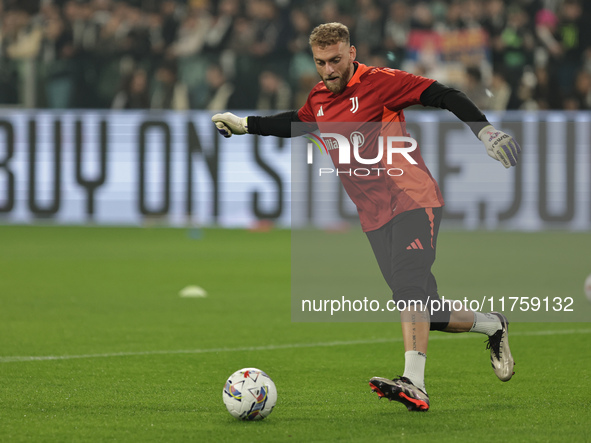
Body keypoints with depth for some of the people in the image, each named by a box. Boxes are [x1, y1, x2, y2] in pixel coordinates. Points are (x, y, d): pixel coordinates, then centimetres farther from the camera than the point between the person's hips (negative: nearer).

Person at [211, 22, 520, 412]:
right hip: (375, 217, 6)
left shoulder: (379, 81, -8)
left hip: (412, 200, -6)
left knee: (409, 285, -26)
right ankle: (492, 326, 27)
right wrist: (245, 125, 36)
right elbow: (295, 123, 35)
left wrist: (485, 130, -23)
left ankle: (414, 383, -36)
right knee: (427, 313, 1)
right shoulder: (319, 100, 12)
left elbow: (444, 97, -12)